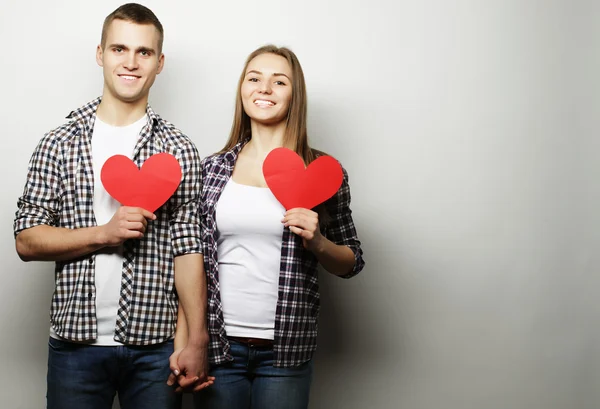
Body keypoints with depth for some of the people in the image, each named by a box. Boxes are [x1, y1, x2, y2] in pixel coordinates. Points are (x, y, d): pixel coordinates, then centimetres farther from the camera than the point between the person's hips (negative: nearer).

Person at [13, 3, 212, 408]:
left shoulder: (179, 150, 3)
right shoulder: (59, 144, 3)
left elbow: (188, 251, 0)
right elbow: (26, 241, 1)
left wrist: (197, 342, -4)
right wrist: (105, 233, -13)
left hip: (155, 346, 0)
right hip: (75, 341, 0)